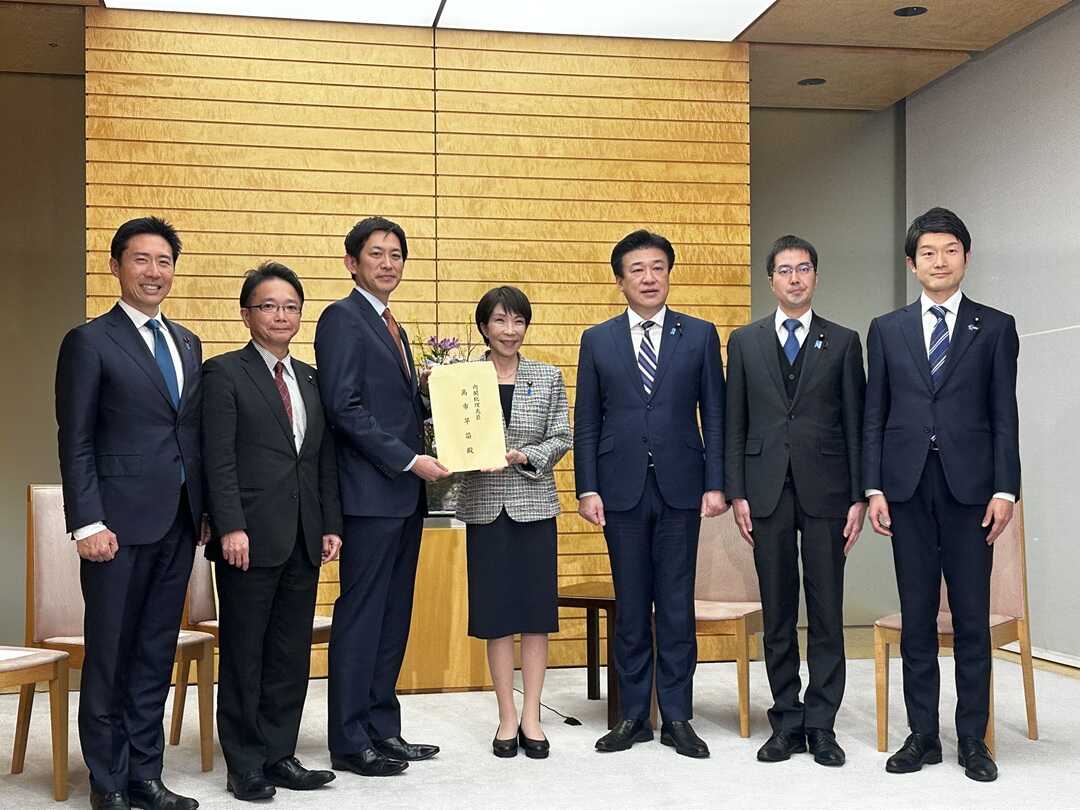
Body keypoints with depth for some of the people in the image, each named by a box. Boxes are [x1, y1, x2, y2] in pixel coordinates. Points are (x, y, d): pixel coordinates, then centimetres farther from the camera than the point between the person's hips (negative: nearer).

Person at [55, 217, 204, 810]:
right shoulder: (89, 342, -3)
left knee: (156, 655, 11)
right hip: (121, 521, -6)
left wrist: (205, 508, 9)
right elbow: (76, 443, -7)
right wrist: (88, 524, -14)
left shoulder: (188, 344, 15)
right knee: (110, 656, 3)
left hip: (178, 522, 6)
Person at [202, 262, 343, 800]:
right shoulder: (224, 373, -2)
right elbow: (219, 460, -10)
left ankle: (279, 756, 20)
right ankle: (245, 766, 13)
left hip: (303, 541, 6)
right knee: (244, 653, 3)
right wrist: (231, 527, -17)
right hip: (251, 538, -6)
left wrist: (331, 525, 9)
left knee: (292, 653, 9)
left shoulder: (310, 379, 16)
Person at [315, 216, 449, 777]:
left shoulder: (390, 326, 20)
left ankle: (382, 729, 20)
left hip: (405, 492, 9)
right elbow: (345, 408, -16)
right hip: (370, 493, -9)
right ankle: (350, 742, 6)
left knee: (394, 616, 12)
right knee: (361, 616, -3)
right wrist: (410, 459, -17)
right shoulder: (342, 318, -8)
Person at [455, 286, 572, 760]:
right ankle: (507, 718, 13)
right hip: (484, 506, -1)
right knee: (496, 610, 3)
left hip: (534, 503, 1)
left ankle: (531, 717, 13)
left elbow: (561, 439, 2)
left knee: (537, 607, 3)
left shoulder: (548, 377, 5)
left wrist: (523, 456, -13)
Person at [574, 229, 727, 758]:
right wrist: (587, 489, -3)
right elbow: (586, 422, 5)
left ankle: (677, 717, 13)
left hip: (680, 488, -1)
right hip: (622, 490, 1)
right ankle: (633, 715, 16)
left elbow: (714, 414, 4)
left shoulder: (699, 335, 5)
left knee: (677, 606, 3)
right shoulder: (597, 340, 6)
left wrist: (715, 485, -3)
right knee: (630, 606, 7)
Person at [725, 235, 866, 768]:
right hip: (767, 491, 1)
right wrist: (737, 493, -1)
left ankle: (821, 723, 10)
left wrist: (858, 498, -2)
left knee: (826, 611, 1)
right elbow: (735, 424, 7)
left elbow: (856, 424, 4)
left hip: (824, 490, -1)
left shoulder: (843, 342, 6)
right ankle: (787, 720, 15)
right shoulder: (745, 341, 9)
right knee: (777, 613, 6)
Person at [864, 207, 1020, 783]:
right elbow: (874, 416, 8)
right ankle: (922, 736, 15)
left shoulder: (995, 327, 6)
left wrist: (1005, 490, -6)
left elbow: (1004, 415, 2)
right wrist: (874, 488, 0)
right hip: (908, 487, 2)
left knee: (971, 618, 3)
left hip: (969, 486, -1)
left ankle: (972, 740, 12)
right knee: (917, 618, 6)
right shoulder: (886, 330, 10)